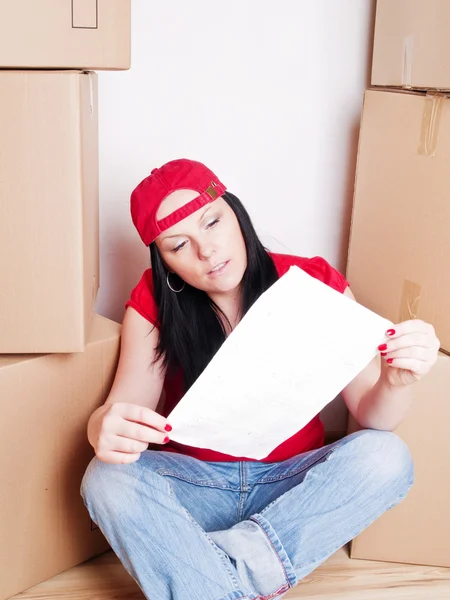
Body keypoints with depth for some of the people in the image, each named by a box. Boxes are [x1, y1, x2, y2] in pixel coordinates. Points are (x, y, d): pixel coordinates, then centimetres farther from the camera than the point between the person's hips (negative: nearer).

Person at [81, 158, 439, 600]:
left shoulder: (315, 283, -8)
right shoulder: (154, 301, -6)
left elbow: (371, 417, -12)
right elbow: (122, 407, -15)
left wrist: (396, 382, -36)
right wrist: (105, 430, -40)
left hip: (295, 486, 1)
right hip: (193, 484, 0)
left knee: (386, 457, -28)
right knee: (108, 480, -29)